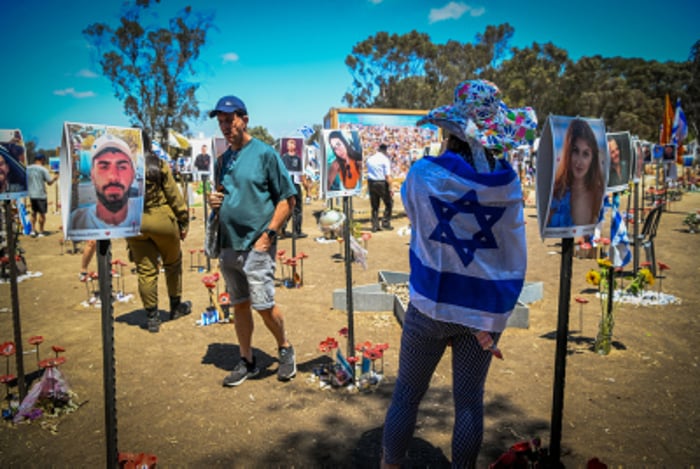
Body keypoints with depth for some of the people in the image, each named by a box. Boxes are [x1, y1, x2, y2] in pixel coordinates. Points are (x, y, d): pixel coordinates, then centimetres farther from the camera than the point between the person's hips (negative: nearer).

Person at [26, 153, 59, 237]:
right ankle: (40, 232, 6)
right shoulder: (43, 169, -11)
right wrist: (54, 178, 8)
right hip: (41, 195, -5)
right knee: (42, 213, 3)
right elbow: (50, 182, -10)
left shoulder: (27, 169, 5)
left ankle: (34, 230, 17)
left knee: (34, 212, 18)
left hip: (31, 194, 6)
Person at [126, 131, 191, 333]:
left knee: (146, 270, 8)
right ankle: (176, 306, 29)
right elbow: (173, 195, -5)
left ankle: (151, 317, 13)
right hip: (161, 220, -2)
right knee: (173, 263, 17)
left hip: (133, 223, 2)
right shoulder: (159, 165, -5)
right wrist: (183, 221, 1)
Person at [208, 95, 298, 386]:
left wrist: (269, 234, -15)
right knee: (239, 305, 12)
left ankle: (285, 349, 21)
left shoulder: (265, 153, -5)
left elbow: (287, 198, -7)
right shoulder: (222, 161, 14)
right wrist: (214, 202, 1)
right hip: (228, 245, 6)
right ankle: (247, 362, 26)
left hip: (256, 245, -6)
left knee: (263, 305, -6)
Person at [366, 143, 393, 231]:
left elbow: (368, 172, 8)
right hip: (382, 183, -5)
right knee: (389, 203, 11)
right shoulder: (385, 159, -10)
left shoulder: (369, 159, 9)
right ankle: (386, 223, 6)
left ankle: (375, 226, 12)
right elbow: (388, 176, -15)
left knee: (374, 206, 12)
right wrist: (390, 188, -14)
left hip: (371, 183, 5)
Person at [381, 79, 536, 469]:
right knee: (470, 401, 14)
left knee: (407, 394, 16)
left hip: (431, 304, 0)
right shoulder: (507, 183, -7)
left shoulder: (422, 174, -11)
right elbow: (515, 260, -3)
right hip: (484, 309, 1)